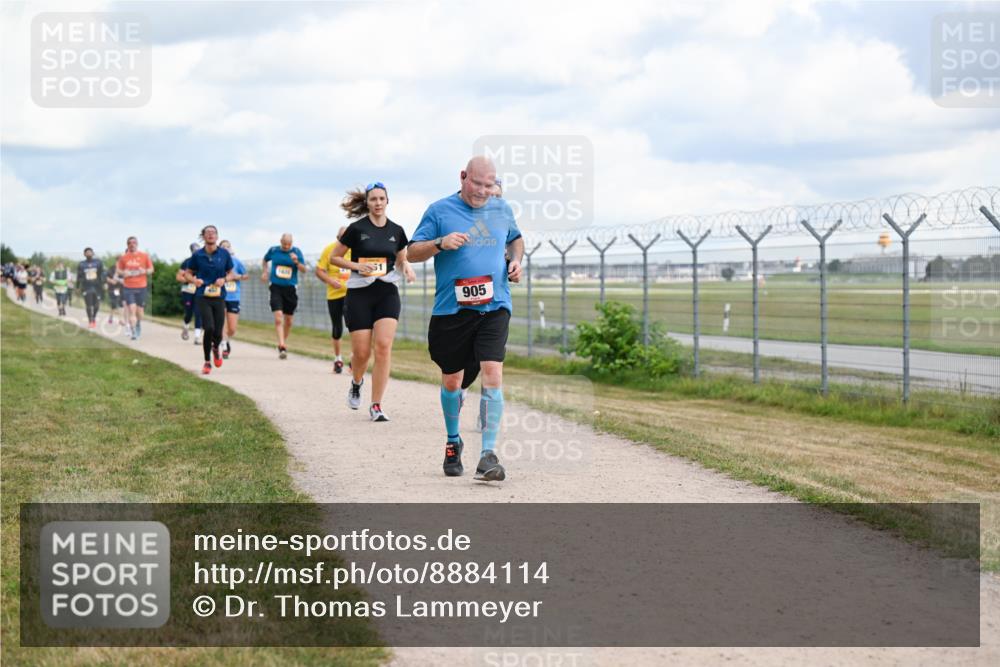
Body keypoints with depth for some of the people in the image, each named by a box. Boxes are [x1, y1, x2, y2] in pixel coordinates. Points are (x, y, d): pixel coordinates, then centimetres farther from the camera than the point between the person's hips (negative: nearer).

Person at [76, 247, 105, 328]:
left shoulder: (98, 263, 4)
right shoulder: (81, 265, 5)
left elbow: (102, 274, 4)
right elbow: (79, 277, 8)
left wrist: (102, 284, -5)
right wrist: (78, 287, 7)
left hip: (96, 287, 1)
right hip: (86, 288, -1)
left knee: (96, 305, 4)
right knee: (89, 305, -4)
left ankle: (94, 318, 29)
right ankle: (90, 321, 9)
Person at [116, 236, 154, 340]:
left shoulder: (144, 256, 3)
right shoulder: (123, 257, 4)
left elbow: (151, 270, 9)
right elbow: (119, 270, 12)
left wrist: (144, 271, -12)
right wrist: (123, 273, -10)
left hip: (141, 287, 1)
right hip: (128, 288, -1)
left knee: (140, 310, 8)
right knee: (132, 309, -11)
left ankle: (138, 325, 38)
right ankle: (134, 332, -12)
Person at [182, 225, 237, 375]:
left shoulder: (224, 254, 3)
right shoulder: (197, 255, 0)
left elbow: (230, 273, 13)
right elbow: (187, 273, 9)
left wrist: (224, 280, -9)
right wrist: (194, 280, -12)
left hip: (219, 297, 2)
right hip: (203, 297, -2)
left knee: (218, 333, -1)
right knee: (209, 328, -17)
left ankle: (216, 348, 38)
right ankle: (207, 362, 3)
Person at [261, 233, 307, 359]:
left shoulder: (296, 252, 0)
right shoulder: (273, 250, 4)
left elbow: (304, 270, -4)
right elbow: (265, 260, 25)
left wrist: (297, 262, -22)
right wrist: (264, 272, 10)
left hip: (290, 288, 1)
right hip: (276, 287, -1)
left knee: (288, 320, 10)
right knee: (278, 317, -17)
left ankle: (284, 342, 31)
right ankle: (282, 346, -22)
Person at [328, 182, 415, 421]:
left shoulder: (396, 231, 7)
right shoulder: (357, 229, -2)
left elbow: (402, 259, 22)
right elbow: (334, 257, 4)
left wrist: (406, 267, -2)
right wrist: (357, 266, -12)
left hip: (387, 293, 2)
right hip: (359, 294, -2)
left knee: (384, 346, -13)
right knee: (362, 352, -3)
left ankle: (376, 406, -7)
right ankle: (356, 383, 33)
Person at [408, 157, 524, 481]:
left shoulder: (502, 209, 10)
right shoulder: (440, 210, 0)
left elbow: (516, 238, 29)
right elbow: (412, 252, 0)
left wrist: (516, 260, 9)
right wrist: (440, 243, -18)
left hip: (494, 308, 1)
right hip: (451, 309, -1)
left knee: (492, 375, -15)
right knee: (451, 382, 11)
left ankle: (489, 454, -15)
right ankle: (453, 442, 36)